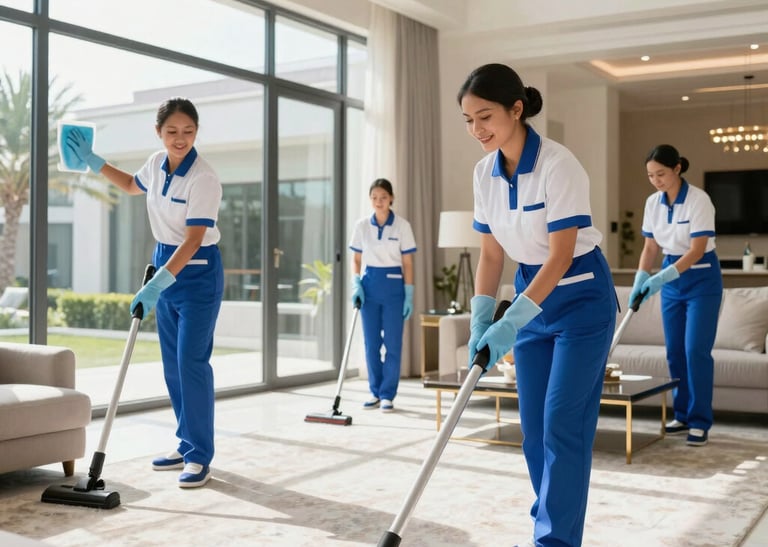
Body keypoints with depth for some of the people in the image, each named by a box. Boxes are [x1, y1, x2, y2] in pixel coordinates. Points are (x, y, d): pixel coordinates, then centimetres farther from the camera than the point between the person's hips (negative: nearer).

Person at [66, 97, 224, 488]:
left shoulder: (203, 179, -22)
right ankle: (187, 446, 21)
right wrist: (92, 161, 20)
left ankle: (200, 457, -4)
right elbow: (131, 185, 26)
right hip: (165, 263, 8)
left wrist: (156, 285, -34)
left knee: (191, 362, -11)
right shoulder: (156, 164, 1)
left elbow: (194, 240, -28)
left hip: (198, 273, -8)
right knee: (172, 364, 11)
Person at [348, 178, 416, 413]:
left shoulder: (402, 226, -4)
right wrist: (356, 284, -7)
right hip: (369, 285, 3)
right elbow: (356, 259, 9)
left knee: (393, 343, 0)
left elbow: (408, 263, -3)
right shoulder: (361, 225, 3)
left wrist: (409, 295, -7)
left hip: (393, 286, -3)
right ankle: (375, 392, 17)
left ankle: (388, 395, 8)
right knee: (371, 343, 7)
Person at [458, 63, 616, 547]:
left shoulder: (558, 165, -23)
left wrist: (511, 322, -29)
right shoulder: (485, 172, -2)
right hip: (533, 295, 7)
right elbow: (491, 254, 3)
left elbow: (561, 256, -24)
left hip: (581, 299, -7)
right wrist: (481, 319, -8)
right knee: (534, 426, 8)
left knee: (563, 423, -7)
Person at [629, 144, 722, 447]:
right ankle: (682, 415, 18)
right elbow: (651, 247, 6)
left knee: (696, 350, -10)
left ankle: (700, 421, -2)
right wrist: (640, 280, -8)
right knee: (675, 350, 7)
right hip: (671, 279, 6)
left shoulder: (698, 200, -18)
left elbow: (697, 251, -22)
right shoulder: (652, 203, 0)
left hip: (701, 279, -6)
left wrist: (662, 278, -30)